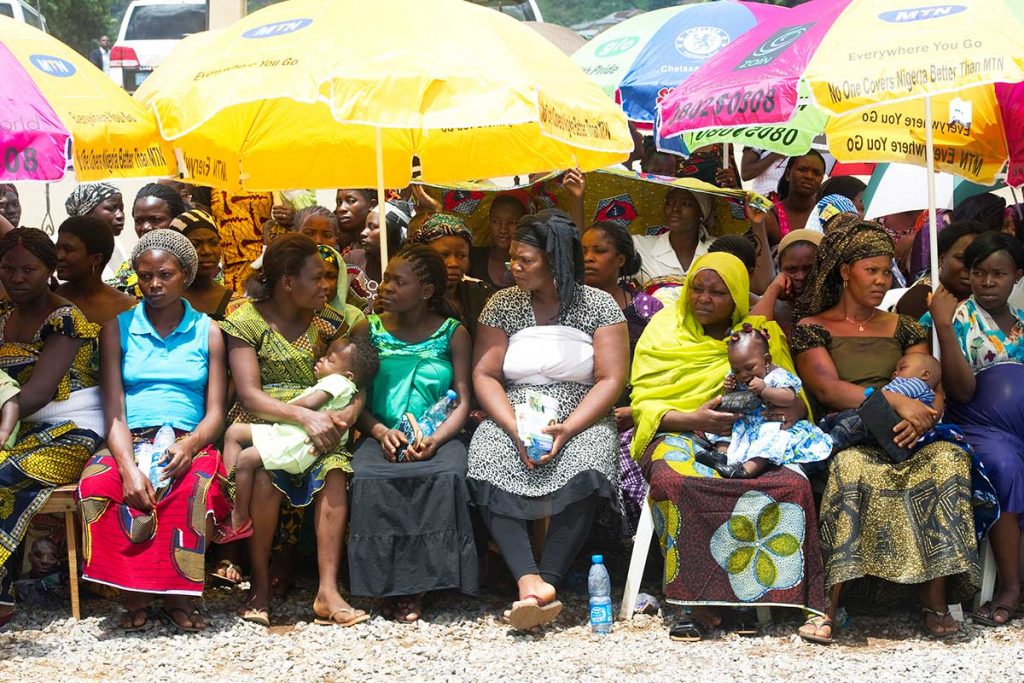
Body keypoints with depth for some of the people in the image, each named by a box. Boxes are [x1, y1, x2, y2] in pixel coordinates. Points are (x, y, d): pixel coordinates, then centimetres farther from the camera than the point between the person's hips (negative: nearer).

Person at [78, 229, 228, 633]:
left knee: (199, 485, -37)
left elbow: (215, 413, 7)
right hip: (131, 443, 0)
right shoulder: (117, 329, 12)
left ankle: (178, 596, -23)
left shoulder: (207, 331, 14)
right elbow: (114, 412, 2)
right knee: (96, 485, -34)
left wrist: (190, 445, -18)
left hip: (188, 444, 0)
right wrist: (129, 467, -18)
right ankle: (134, 595, -21)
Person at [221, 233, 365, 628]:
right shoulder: (247, 320, -2)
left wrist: (346, 415, -17)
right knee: (265, 478, -35)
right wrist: (304, 416, -25)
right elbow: (249, 394, -12)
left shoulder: (326, 321, 12)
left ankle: (328, 591, -30)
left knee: (335, 471, -29)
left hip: (316, 427, 3)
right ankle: (260, 588, -17)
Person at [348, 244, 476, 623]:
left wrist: (436, 439, -15)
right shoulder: (368, 330, 11)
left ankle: (419, 582, -26)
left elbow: (462, 403, 3)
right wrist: (380, 432, -11)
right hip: (382, 434, 1)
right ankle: (393, 585, -25)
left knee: (447, 477, -35)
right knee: (368, 478, -33)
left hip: (437, 437, -1)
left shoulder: (453, 334, 8)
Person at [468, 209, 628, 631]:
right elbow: (484, 375, 2)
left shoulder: (599, 306, 2)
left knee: (583, 470, -35)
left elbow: (611, 380, -5)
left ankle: (547, 581, -33)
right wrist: (514, 428, -16)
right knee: (487, 464, -32)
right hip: (511, 415, 2)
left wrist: (567, 430, -19)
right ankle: (531, 582, -41)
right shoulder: (503, 305, 8)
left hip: (581, 418, -2)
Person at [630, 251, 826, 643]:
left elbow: (794, 395, 14)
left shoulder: (764, 333, 14)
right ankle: (702, 605, -35)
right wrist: (692, 419, -16)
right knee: (676, 480, -39)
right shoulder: (664, 329, 10)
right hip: (679, 434, -1)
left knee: (792, 483, -32)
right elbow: (642, 404, 3)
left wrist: (794, 411, -12)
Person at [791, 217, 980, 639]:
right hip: (844, 436, -3)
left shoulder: (903, 328, 23)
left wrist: (924, 416, -15)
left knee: (948, 459, -31)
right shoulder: (811, 329, 11)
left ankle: (936, 599, -32)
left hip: (903, 436, 3)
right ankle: (829, 602, -40)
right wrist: (895, 401, -19)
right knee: (850, 469, -40)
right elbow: (826, 388, -6)